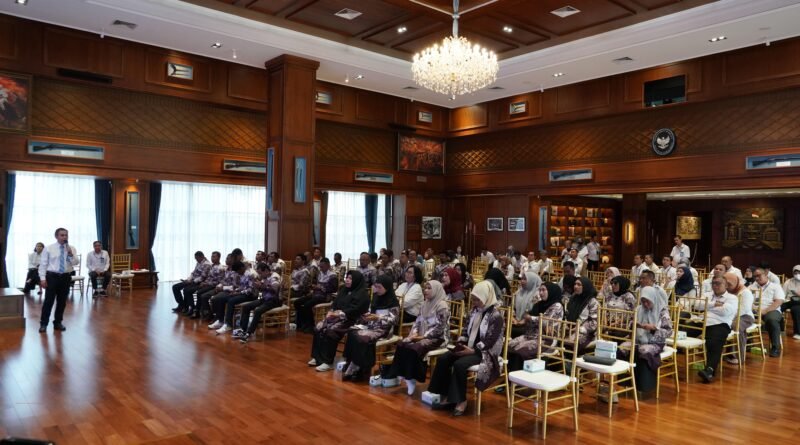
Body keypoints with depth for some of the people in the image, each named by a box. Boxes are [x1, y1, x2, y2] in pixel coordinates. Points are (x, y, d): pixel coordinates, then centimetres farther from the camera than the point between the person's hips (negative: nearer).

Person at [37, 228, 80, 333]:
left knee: (62, 301, 10)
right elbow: (43, 264, -1)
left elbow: (76, 263, -4)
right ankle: (43, 323, 11)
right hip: (52, 276, -2)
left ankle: (58, 322, 22)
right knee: (48, 301, -1)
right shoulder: (48, 248, 0)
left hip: (66, 277, 3)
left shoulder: (71, 249, 5)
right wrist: (43, 278, -8)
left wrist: (70, 254, -19)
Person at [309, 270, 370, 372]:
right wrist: (331, 312, -2)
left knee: (330, 331, -29)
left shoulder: (362, 294, -9)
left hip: (351, 320, -8)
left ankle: (327, 362, -23)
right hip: (337, 316, 9)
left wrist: (338, 313, -22)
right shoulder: (343, 290, 18)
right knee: (318, 328, -13)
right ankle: (317, 357, -7)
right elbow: (335, 303, 18)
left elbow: (354, 310, -19)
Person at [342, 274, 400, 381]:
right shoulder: (376, 298, 13)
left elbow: (393, 320, -15)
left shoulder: (393, 302, -9)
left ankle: (355, 370, -19)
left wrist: (377, 318, -26)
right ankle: (352, 368, -22)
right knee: (352, 332, -22)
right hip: (371, 325, 7)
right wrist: (367, 316, -3)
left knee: (361, 337, -30)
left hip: (383, 330, -7)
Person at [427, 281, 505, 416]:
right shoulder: (475, 311, 10)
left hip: (486, 352, -8)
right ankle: (446, 395, -5)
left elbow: (490, 341, -18)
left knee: (459, 364, -31)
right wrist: (461, 343, -2)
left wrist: (473, 350, -23)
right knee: (443, 359, -13)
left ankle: (461, 400, -15)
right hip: (470, 348, 8)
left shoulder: (496, 316, -13)